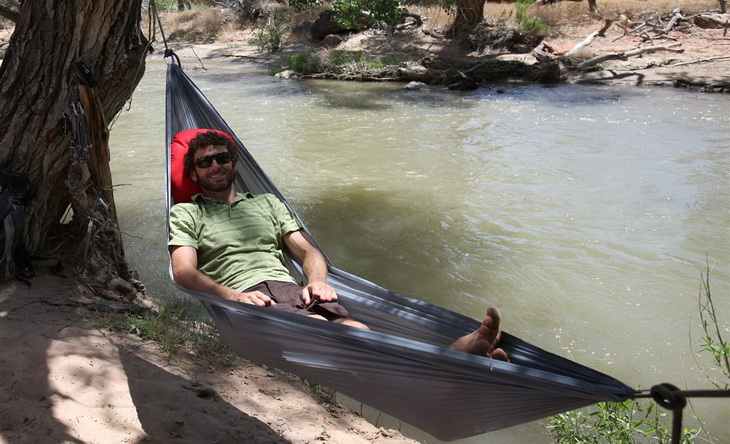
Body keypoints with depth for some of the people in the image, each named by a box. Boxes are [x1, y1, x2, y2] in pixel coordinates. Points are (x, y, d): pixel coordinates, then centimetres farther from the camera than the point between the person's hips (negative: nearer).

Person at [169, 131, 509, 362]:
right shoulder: (185, 214, 20)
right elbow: (184, 272, 3)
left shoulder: (266, 203, 32)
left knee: (350, 327, -31)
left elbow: (308, 251, 22)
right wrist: (233, 295, -17)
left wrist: (318, 280, -2)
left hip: (292, 290, 4)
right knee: (318, 327, -38)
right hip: (242, 299, -4)